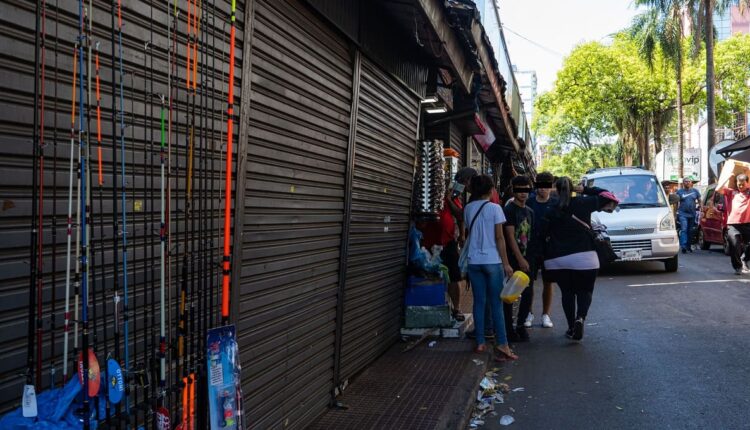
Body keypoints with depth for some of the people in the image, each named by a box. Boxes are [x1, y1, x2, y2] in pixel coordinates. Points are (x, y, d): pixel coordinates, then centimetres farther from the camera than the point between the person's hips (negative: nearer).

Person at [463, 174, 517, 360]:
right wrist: (506, 263, -6)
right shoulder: (495, 208, -7)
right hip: (492, 260, -4)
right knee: (496, 303, 0)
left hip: (474, 261, 4)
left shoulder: (468, 208, 5)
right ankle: (501, 344, -3)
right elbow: (499, 238, -9)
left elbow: (467, 234, 6)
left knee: (479, 302, 10)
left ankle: (480, 342, 13)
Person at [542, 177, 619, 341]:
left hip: (557, 260, 2)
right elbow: (607, 197, 7)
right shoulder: (583, 203, 1)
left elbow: (546, 236, 7)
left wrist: (547, 257, 16)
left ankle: (571, 327, 12)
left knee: (567, 292, 15)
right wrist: (584, 190, 9)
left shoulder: (552, 212, 6)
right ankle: (580, 318, -16)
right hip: (583, 257, -2)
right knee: (584, 291, 10)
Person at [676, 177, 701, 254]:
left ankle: (688, 246, 20)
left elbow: (699, 201, 14)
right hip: (683, 214, -3)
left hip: (692, 214, 3)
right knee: (684, 229, -14)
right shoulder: (679, 191, 3)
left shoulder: (695, 191, 9)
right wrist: (675, 212, -2)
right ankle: (683, 246, -21)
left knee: (690, 231, 10)